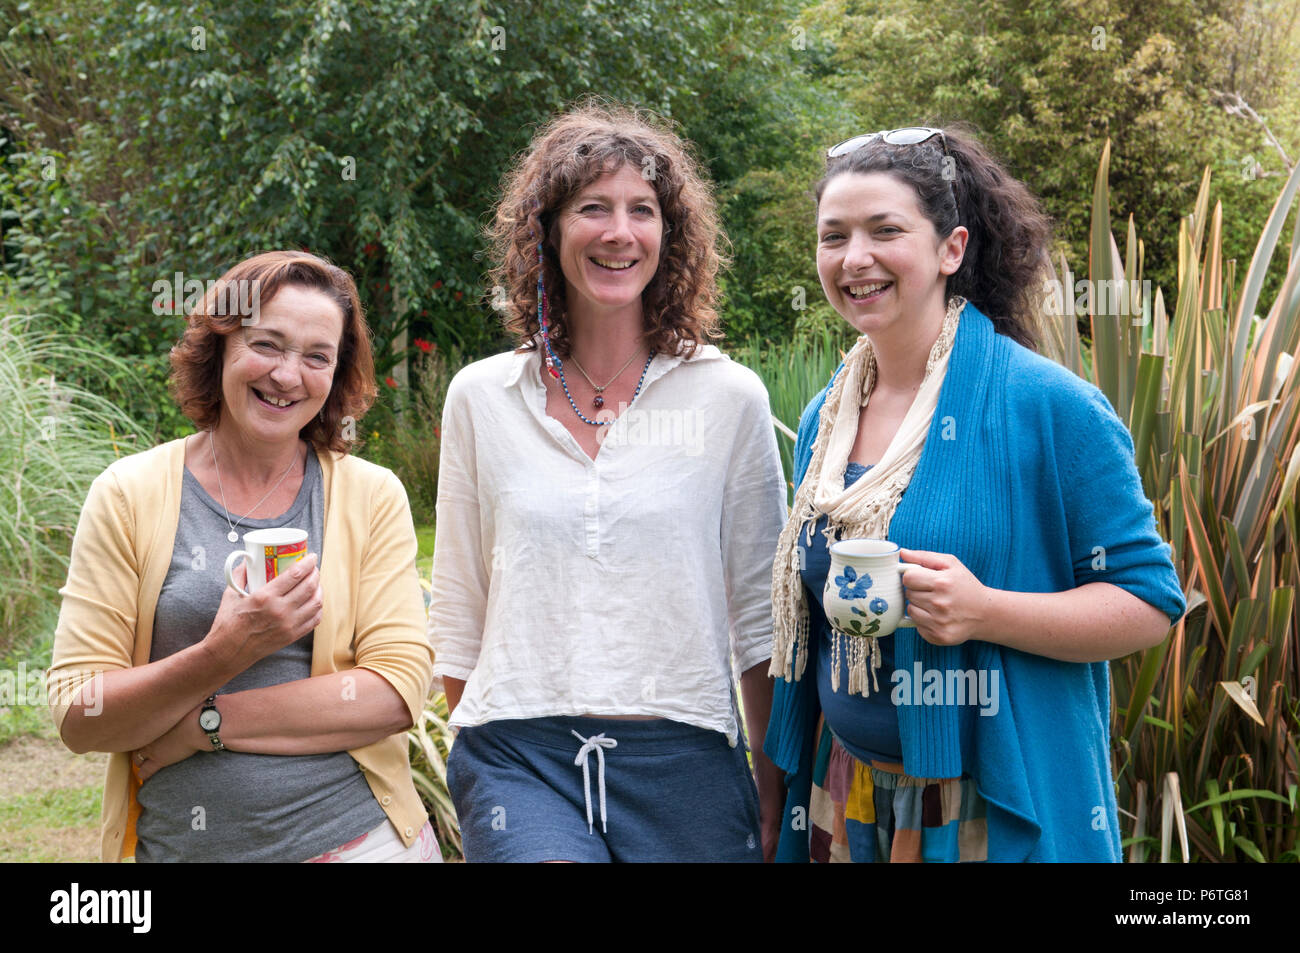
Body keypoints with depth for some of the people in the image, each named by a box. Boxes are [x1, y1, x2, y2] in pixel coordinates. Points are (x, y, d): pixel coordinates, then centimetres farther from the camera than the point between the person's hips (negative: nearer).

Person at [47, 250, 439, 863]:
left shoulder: (372, 497, -2)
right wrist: (221, 655, -23)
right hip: (174, 843, 0)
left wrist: (205, 722, -15)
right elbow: (78, 718, -8)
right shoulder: (127, 495, -4)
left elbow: (399, 691, -11)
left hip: (353, 836, 0)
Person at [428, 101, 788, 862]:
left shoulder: (730, 397, 2)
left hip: (682, 761, 0)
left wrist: (775, 788, 7)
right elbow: (459, 608, 13)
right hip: (518, 757, 0)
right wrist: (473, 768, 12)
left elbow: (760, 613, 7)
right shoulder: (481, 398, 6)